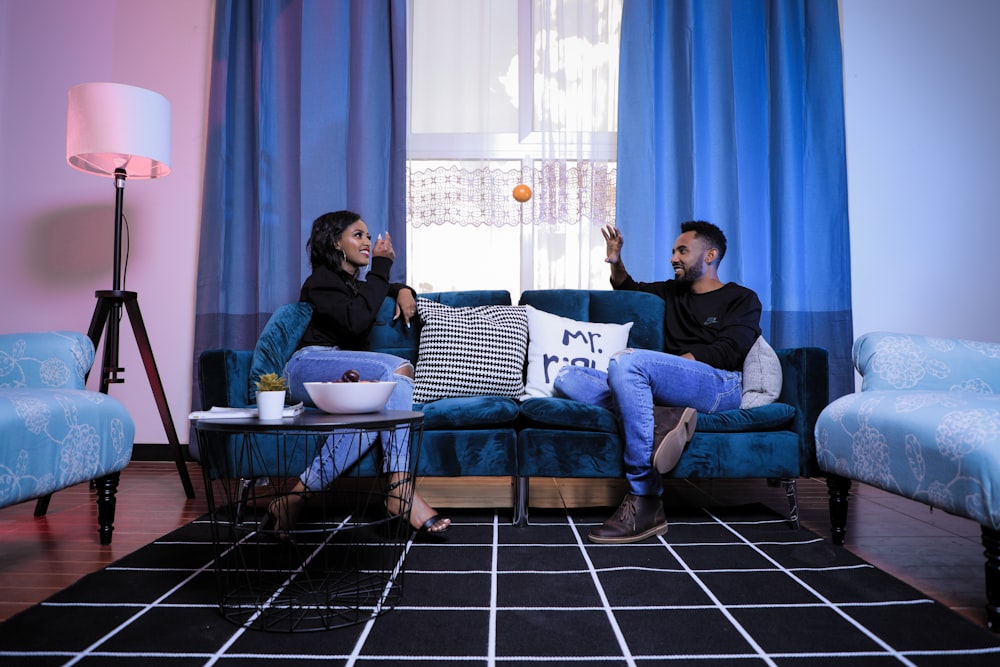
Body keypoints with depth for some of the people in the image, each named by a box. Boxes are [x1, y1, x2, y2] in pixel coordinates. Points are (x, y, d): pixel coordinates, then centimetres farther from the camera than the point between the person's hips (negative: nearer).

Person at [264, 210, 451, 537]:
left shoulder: (357, 285, 28)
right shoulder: (322, 280, 3)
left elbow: (391, 287, 47)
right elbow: (357, 321, -15)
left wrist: (404, 291, 21)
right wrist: (381, 266, -8)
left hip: (347, 376, 7)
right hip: (308, 367, -7)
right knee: (398, 369, -34)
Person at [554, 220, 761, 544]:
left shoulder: (742, 299, 14)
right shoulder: (672, 292, 31)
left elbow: (726, 352, -3)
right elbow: (628, 288, 45)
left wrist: (673, 362, -12)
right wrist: (616, 262, 24)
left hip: (720, 386, -6)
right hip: (665, 390, 6)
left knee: (626, 361, -34)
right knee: (567, 377, -10)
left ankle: (644, 504, -36)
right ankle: (660, 420, -35)